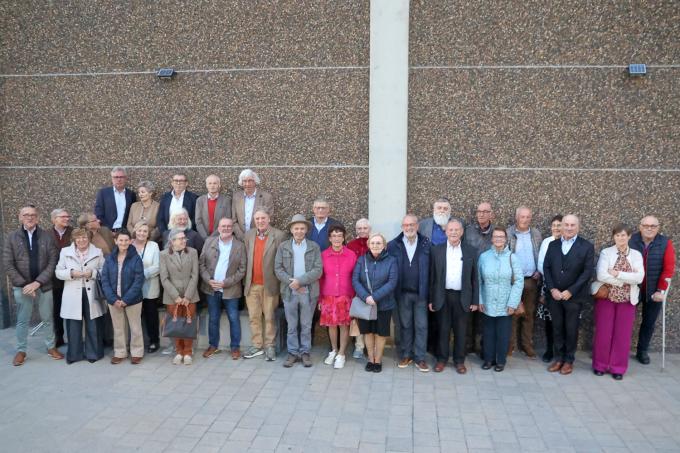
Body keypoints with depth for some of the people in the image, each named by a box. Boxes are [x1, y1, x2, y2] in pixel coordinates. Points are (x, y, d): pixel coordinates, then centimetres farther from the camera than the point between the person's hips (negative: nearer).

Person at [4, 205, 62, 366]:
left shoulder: (47, 236, -2)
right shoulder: (12, 237, -1)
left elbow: (53, 262, -5)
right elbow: (8, 265, -4)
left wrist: (37, 282, -13)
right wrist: (24, 284, -11)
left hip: (44, 286, 0)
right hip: (21, 287, 0)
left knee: (47, 319, 11)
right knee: (22, 320, 10)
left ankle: (51, 347, 25)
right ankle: (21, 351, 23)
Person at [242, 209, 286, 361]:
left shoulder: (278, 235, -6)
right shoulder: (249, 235, 9)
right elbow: (246, 258, 12)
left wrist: (280, 281, -7)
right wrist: (245, 280, 8)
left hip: (269, 284, -4)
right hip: (252, 284, 4)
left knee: (269, 317, 5)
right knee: (254, 317, 10)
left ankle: (269, 346, 16)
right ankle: (257, 346, 20)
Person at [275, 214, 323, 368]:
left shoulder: (314, 247, 2)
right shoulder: (283, 246, 5)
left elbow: (318, 270, -7)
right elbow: (278, 268, 0)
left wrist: (300, 281, -15)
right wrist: (291, 282, -13)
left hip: (309, 292, -1)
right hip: (289, 292, 1)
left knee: (306, 326, 9)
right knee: (291, 326, 9)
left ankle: (305, 353, 20)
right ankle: (293, 353, 19)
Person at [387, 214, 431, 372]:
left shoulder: (426, 244, -2)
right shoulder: (393, 245, -1)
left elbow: (430, 269, -3)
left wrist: (429, 293, -7)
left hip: (420, 293, 0)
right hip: (402, 293, 1)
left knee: (421, 326, 6)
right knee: (405, 325, 12)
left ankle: (420, 358, 16)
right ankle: (406, 355, 26)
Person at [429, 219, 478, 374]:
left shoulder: (471, 251, 3)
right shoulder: (436, 250, 1)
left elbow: (474, 278, 4)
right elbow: (432, 276, 1)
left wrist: (475, 301, 1)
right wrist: (431, 299, -1)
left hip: (462, 297, 0)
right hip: (442, 296, 0)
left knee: (460, 331, 8)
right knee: (443, 329, 8)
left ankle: (459, 361, 21)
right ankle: (442, 359, 22)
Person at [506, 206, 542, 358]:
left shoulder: (536, 234, 7)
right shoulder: (508, 233, -5)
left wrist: (539, 272, -1)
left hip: (531, 280, 3)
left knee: (529, 314, 10)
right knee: (512, 313, 1)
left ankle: (527, 345, 20)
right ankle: (509, 345, 10)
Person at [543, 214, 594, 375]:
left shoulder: (587, 246, -2)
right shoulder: (553, 245, 8)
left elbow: (587, 272, -8)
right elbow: (546, 268, 5)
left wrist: (570, 291, -14)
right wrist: (552, 289, -7)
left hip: (573, 296, -3)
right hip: (554, 295, 3)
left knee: (571, 329, 6)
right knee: (557, 328, 9)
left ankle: (569, 360, 20)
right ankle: (559, 358, 22)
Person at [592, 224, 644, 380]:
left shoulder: (636, 255, 4)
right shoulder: (606, 253, -2)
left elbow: (639, 278, -10)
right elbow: (601, 275, -15)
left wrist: (618, 274, -16)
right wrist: (627, 278, -15)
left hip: (627, 300, 2)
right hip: (606, 297, -2)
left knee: (623, 335, 6)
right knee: (603, 333, 3)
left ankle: (618, 367, 18)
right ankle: (600, 365, 17)